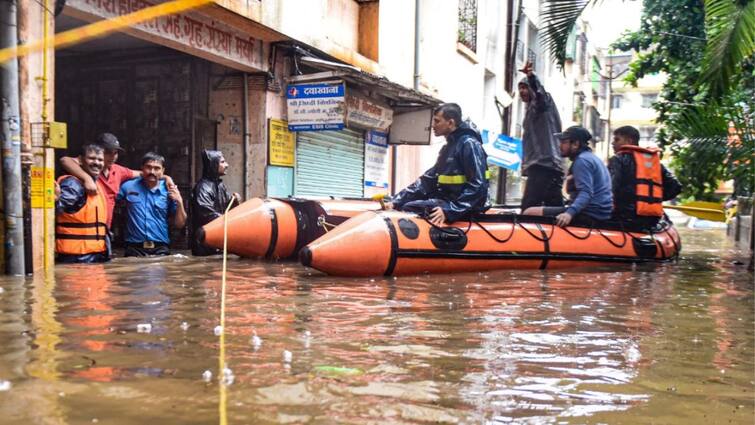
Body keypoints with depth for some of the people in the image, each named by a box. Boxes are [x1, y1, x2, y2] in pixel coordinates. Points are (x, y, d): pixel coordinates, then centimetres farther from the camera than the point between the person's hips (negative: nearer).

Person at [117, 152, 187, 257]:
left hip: (161, 249, 0)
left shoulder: (169, 192, 5)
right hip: (134, 249, 0)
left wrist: (179, 202, -7)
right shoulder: (128, 187, 5)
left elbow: (180, 225, 5)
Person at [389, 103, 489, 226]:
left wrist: (450, 211, -27)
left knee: (408, 209, -20)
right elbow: (429, 179, 15)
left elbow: (478, 187, -20)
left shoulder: (469, 144, -12)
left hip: (463, 207, -9)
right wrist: (397, 200, 5)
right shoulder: (448, 147, 17)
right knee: (401, 206, -2)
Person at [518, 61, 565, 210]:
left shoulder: (543, 101, 0)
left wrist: (531, 76, -46)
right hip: (540, 165, 10)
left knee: (528, 208, -19)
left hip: (543, 165, -10)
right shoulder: (531, 109, 27)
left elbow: (539, 91, -26)